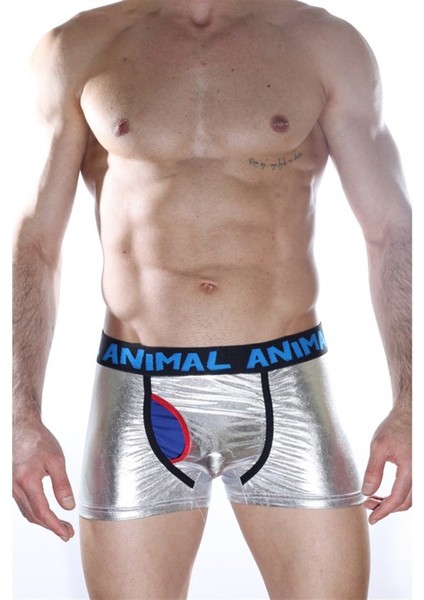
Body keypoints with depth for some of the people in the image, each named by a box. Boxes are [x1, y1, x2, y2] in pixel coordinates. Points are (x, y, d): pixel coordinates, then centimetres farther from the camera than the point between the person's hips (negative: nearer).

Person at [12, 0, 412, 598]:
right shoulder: (76, 49, 5)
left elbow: (391, 231, 5)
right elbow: (35, 241, 5)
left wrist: (407, 405, -3)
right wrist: (23, 414, -4)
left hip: (287, 390, 1)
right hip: (138, 395, 0)